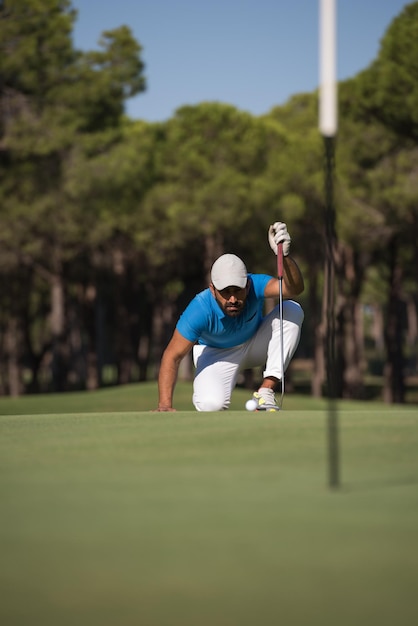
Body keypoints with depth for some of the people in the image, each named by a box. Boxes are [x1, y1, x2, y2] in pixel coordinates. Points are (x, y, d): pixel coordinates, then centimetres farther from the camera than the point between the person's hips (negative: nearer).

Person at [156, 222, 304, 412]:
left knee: (292, 310, -26)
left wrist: (284, 255, -69)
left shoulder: (254, 286, -31)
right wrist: (165, 405, -40)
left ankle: (266, 391, -22)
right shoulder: (200, 310, -34)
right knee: (211, 404, -36)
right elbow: (172, 356, -30)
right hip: (217, 353, -3)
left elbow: (294, 288, -49)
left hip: (255, 344, 3)